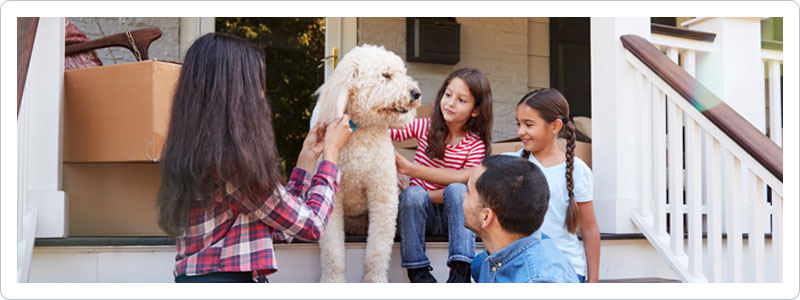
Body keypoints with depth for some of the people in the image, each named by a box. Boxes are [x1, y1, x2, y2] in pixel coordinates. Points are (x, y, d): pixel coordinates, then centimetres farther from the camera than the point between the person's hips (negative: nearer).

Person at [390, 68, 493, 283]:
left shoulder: (476, 144, -4)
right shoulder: (425, 127, 1)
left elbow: (464, 190, -11)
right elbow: (387, 132, -10)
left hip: (451, 214, -1)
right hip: (419, 210, 1)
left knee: (457, 189, -31)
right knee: (413, 193, -30)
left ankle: (460, 270, -37)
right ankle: (417, 269, -25)